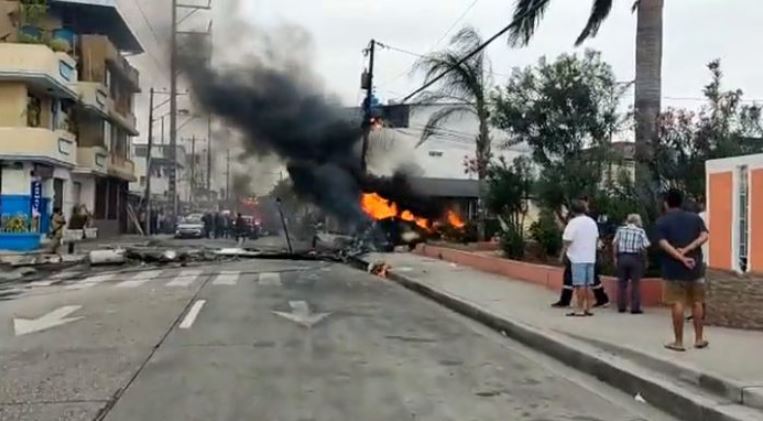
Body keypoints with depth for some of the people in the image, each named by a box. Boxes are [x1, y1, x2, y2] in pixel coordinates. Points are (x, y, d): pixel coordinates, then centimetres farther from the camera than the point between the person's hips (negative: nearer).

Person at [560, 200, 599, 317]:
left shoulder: (573, 223, -12)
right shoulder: (592, 222, 10)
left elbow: (567, 241, -14)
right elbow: (596, 238, 16)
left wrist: (562, 255, -4)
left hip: (578, 258, -6)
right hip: (590, 258, 6)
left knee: (580, 285, -3)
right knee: (588, 285, 10)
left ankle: (580, 310, -1)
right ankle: (588, 309, 12)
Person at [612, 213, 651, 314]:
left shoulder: (620, 229, 4)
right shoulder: (641, 231, -2)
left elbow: (614, 244, 1)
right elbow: (645, 246, -7)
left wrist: (615, 257, 8)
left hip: (622, 257, 2)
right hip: (635, 258, -2)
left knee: (622, 283, 9)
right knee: (635, 283, 4)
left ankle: (621, 307, 12)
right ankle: (635, 308, 2)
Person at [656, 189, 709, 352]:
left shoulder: (662, 221, 0)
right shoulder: (695, 217, 9)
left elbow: (663, 244, -14)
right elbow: (704, 236, -7)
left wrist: (681, 258, -17)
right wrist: (687, 249, -12)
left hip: (674, 268, -3)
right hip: (695, 267, 3)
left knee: (677, 304, -1)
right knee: (697, 303, 12)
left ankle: (679, 341, 2)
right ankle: (699, 339, 17)